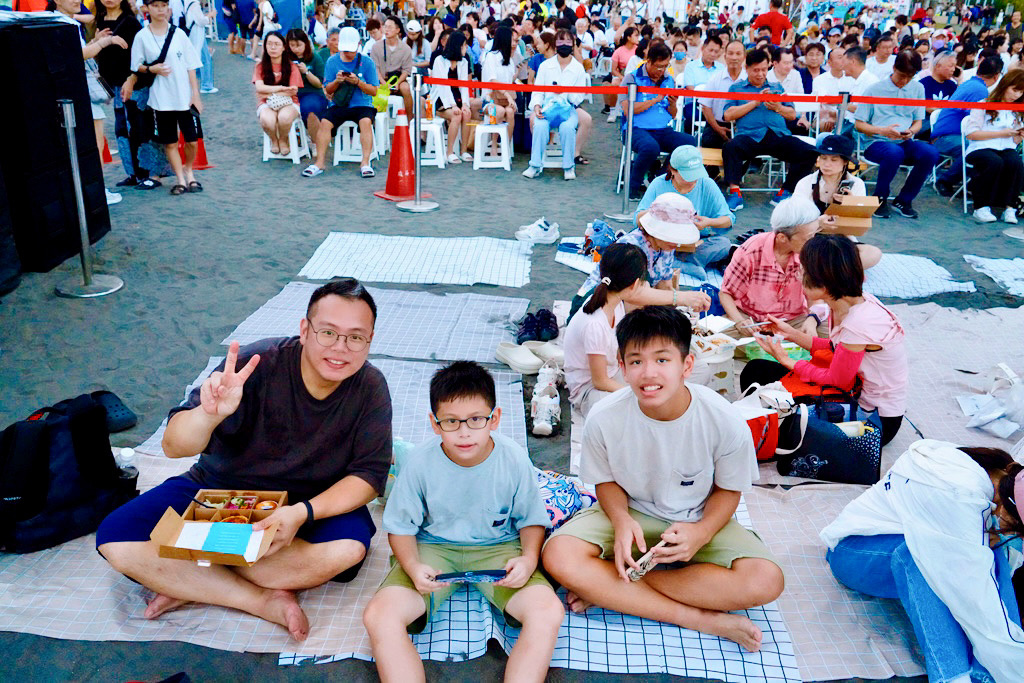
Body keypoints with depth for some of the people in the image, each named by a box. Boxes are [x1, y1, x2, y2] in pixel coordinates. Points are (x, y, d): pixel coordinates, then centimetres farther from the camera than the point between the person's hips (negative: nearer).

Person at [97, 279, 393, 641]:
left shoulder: (370, 388, -16)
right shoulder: (258, 363, -22)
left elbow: (369, 475, -15)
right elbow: (174, 447, -24)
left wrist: (302, 512, -31)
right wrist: (210, 414, -47)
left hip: (313, 503, 0)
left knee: (349, 546, -32)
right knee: (117, 538, -19)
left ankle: (191, 585, -17)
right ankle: (264, 601, -19)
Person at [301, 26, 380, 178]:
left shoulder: (366, 62, 0)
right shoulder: (332, 61, 6)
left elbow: (374, 91, -2)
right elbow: (327, 90, 7)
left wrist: (357, 82, -19)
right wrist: (337, 81, -14)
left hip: (362, 104, -2)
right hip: (338, 105, 2)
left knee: (366, 121, -32)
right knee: (325, 122, -24)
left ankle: (365, 163, -29)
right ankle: (320, 162, -18)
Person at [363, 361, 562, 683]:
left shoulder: (513, 459, -13)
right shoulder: (421, 463, -15)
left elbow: (531, 520, 2)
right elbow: (401, 526, -2)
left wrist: (529, 558, -18)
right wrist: (413, 567, -21)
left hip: (498, 547, 0)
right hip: (432, 547, 0)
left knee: (549, 611, -27)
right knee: (379, 615, -26)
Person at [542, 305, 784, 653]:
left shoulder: (724, 421, -23)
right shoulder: (604, 418, -21)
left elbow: (728, 490, -6)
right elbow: (607, 481, -3)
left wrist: (701, 532, -25)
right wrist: (621, 520, -24)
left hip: (700, 520, 1)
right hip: (631, 513, 0)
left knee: (765, 581, -27)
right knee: (559, 556, -28)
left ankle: (607, 589, -19)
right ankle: (701, 618, -22)